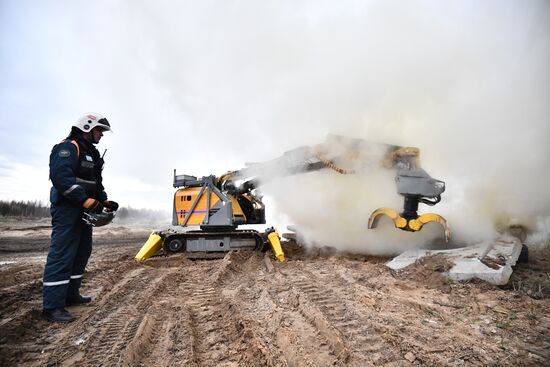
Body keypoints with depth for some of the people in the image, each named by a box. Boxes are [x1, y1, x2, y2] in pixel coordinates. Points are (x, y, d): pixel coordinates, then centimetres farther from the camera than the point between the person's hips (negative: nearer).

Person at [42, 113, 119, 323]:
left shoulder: (91, 153, 21)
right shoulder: (68, 147, -10)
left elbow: (96, 181, 24)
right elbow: (61, 177, -24)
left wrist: (104, 201, 10)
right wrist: (86, 200, -28)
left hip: (83, 211, 11)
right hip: (67, 209, -10)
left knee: (82, 252, 14)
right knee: (61, 255, -11)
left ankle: (71, 295, 25)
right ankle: (52, 307, -8)